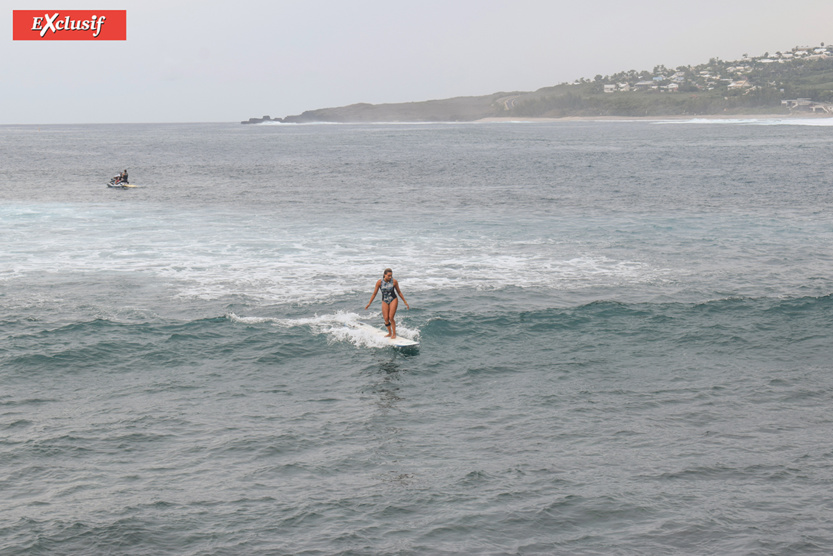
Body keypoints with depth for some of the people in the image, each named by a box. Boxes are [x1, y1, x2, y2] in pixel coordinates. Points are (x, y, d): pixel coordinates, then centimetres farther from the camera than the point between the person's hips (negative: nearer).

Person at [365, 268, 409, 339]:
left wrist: (405, 302, 7)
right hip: (385, 301, 2)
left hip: (393, 300, -2)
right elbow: (374, 294, -1)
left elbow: (399, 292, 4)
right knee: (386, 319, -2)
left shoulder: (394, 282, -10)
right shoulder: (379, 282, -10)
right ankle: (389, 333, 21)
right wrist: (369, 303, 1)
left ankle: (394, 334, 2)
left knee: (391, 318, -12)